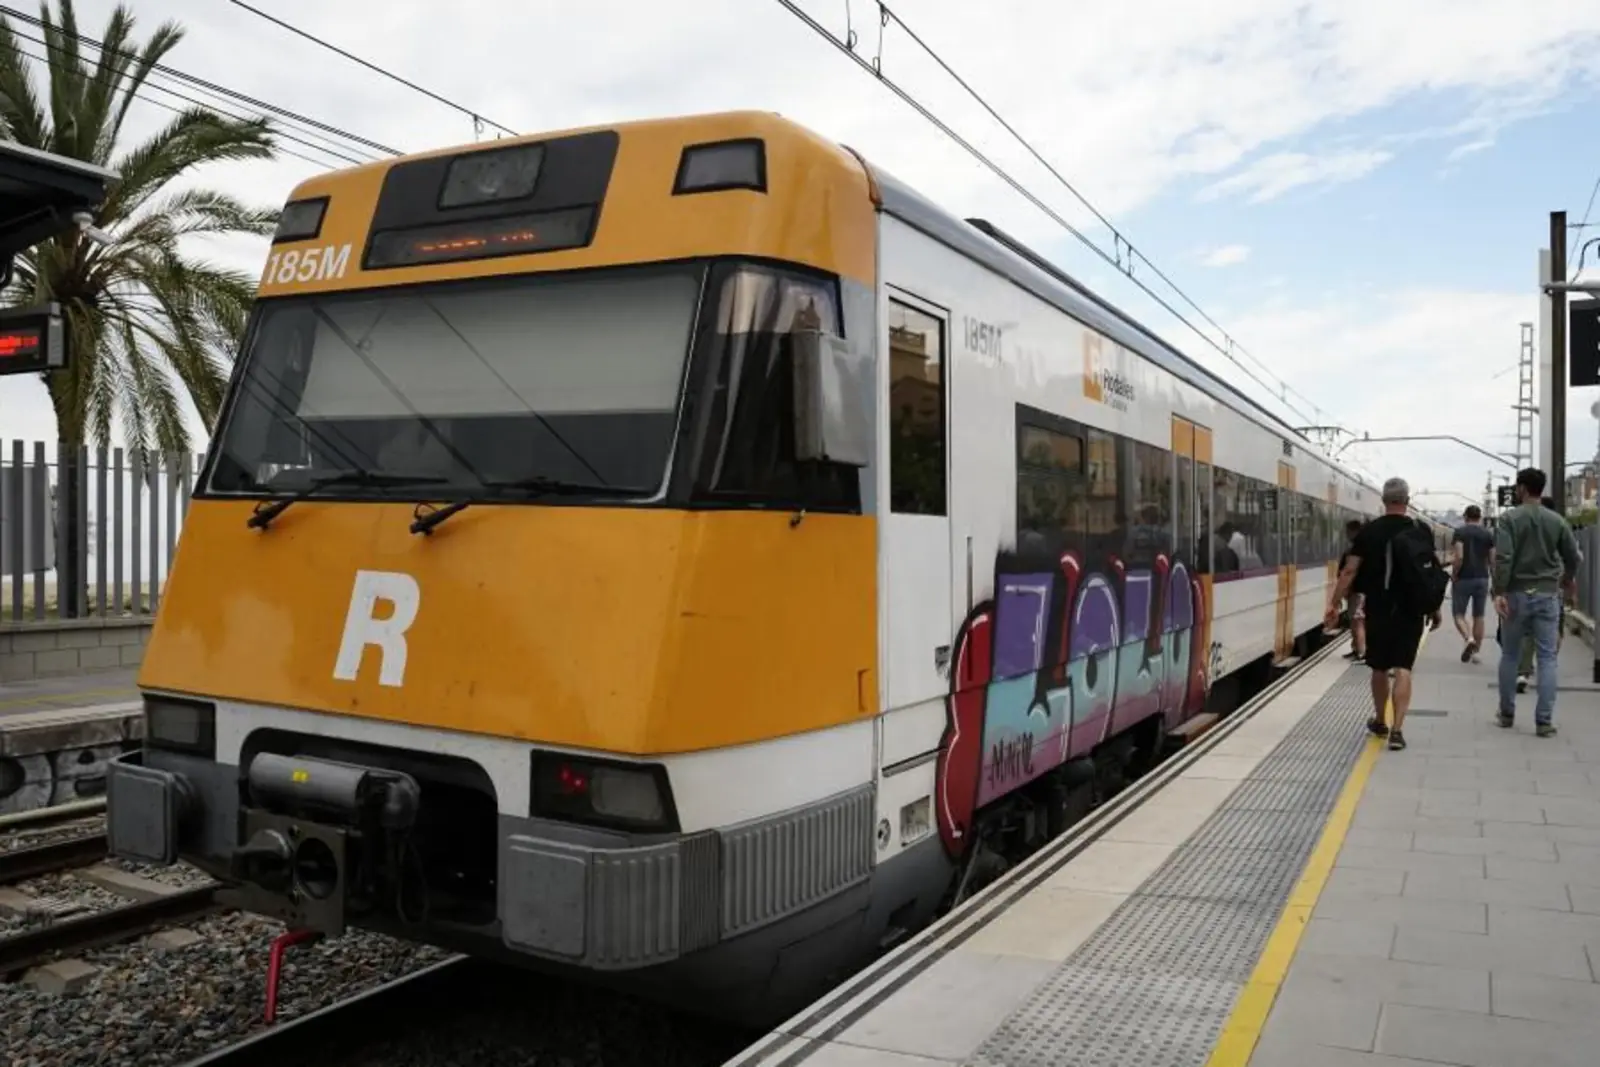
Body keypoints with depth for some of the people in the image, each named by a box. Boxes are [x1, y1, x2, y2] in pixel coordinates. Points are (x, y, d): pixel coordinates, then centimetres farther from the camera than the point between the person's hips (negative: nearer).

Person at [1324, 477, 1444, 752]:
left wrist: (1334, 604, -4)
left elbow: (1350, 571, -7)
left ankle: (1380, 721, 31)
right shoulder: (1421, 530, -1)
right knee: (1403, 669, -2)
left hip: (1378, 609, 0)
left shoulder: (1369, 531, -4)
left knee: (1379, 668, 15)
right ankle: (1397, 729, -12)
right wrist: (1435, 608, 12)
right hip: (1410, 610, 0)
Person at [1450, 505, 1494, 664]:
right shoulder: (1488, 535, 5)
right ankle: (1475, 652, 13)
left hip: (1463, 579, -3)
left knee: (1459, 614, 5)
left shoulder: (1459, 532, -6)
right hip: (1482, 579, 3)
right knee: (1478, 616, 10)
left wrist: (1453, 574, -5)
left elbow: (1459, 557, -17)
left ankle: (1468, 639, -22)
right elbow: (1492, 561, 3)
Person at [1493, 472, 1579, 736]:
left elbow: (1503, 558, -15)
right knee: (1547, 658, 3)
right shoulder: (1557, 520, 3)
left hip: (1517, 594, -1)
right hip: (1547, 594, 1)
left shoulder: (1510, 518, -6)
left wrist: (1499, 592, -13)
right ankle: (1544, 721, 0)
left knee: (1510, 656, 11)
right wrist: (1568, 580, 28)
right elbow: (1572, 556, 9)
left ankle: (1507, 714, 20)